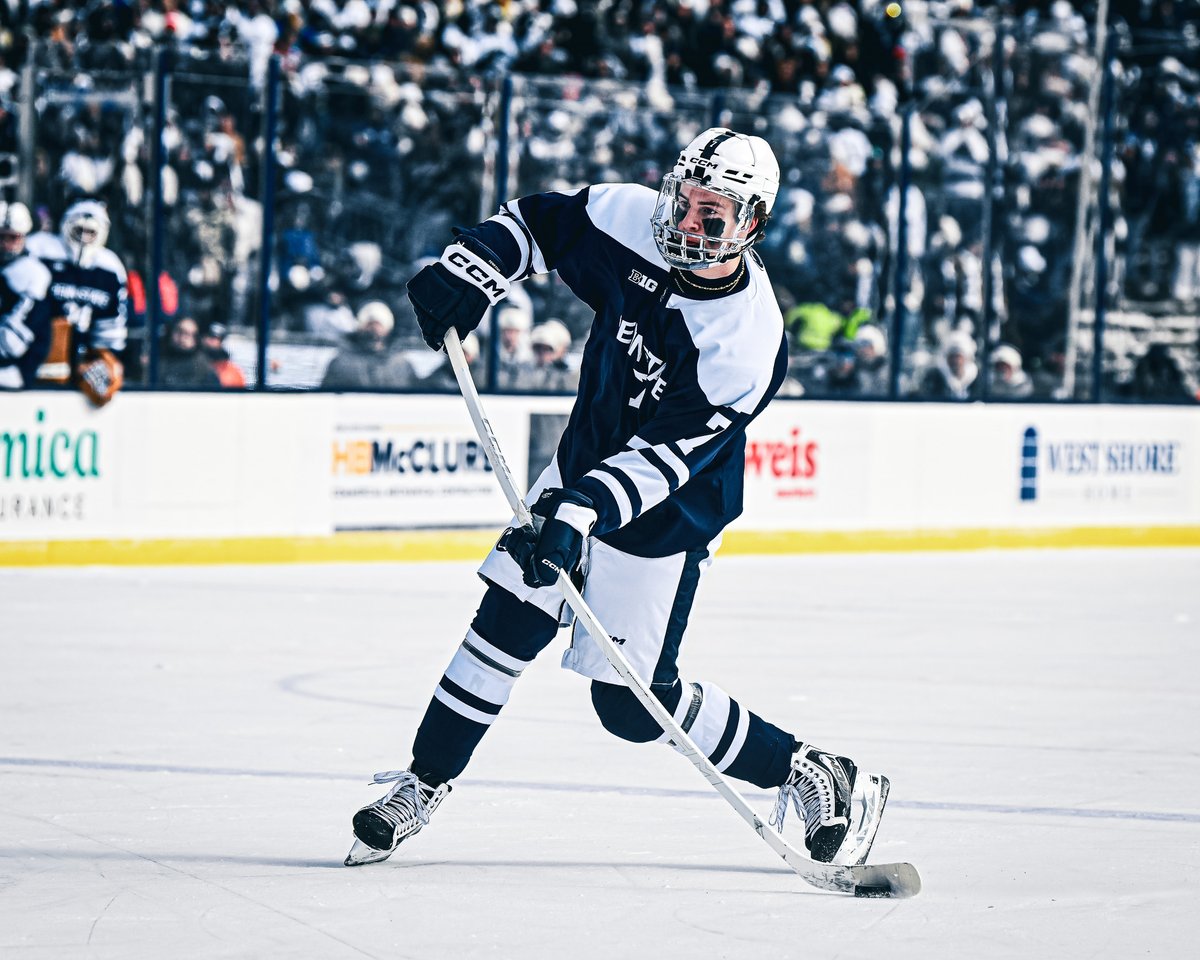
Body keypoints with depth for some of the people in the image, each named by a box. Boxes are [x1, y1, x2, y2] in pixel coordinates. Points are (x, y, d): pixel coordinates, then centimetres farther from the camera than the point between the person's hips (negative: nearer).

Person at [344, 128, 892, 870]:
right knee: (509, 616, 0)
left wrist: (584, 510, -43)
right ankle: (423, 786, 15)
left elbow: (664, 454, -32)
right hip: (584, 468, 6)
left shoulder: (750, 342, -30)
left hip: (665, 517, -6)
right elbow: (540, 221, 3)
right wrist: (468, 274, -13)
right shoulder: (634, 225, -14)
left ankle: (818, 778, 8)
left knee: (632, 703, -5)